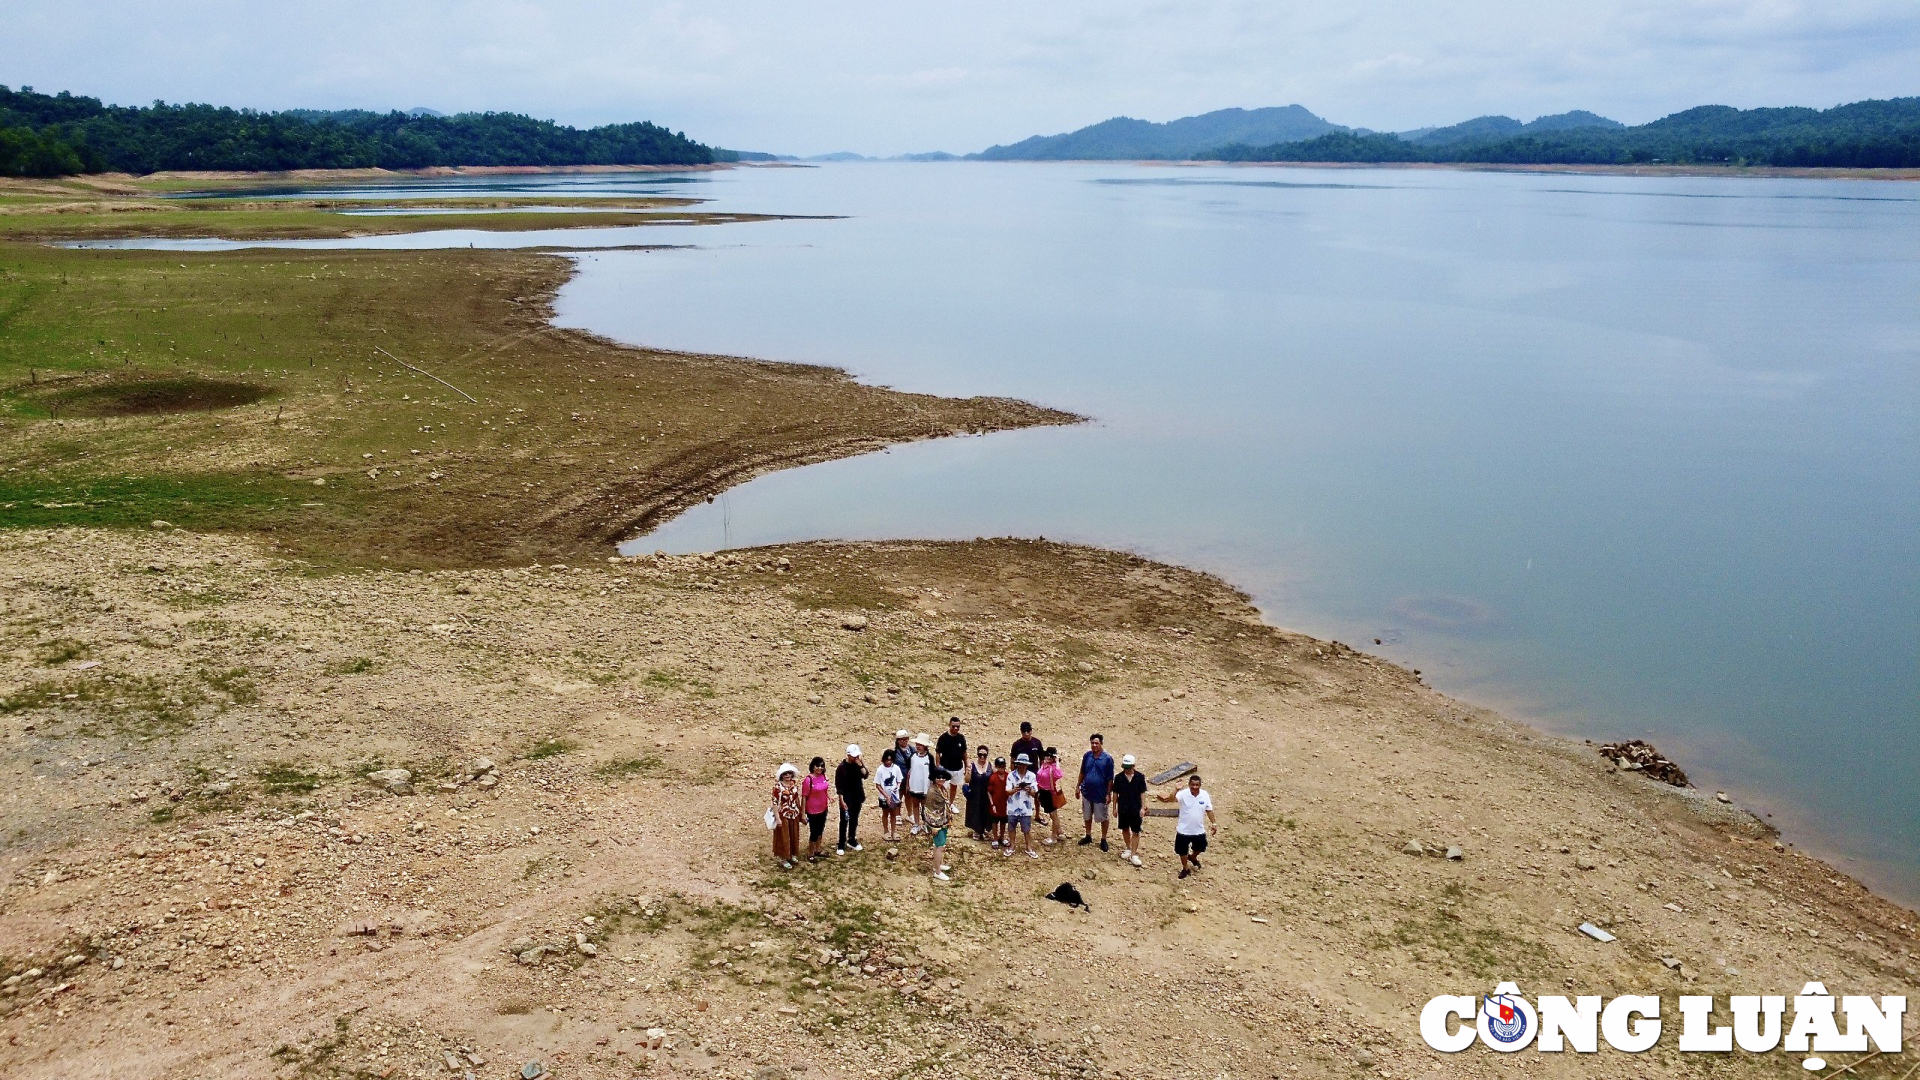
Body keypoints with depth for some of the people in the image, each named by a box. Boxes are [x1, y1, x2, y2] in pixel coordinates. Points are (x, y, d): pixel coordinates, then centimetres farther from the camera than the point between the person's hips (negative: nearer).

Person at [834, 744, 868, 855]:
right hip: (846, 799, -5)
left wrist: (861, 766, -27)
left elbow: (865, 775, -13)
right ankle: (841, 845, 9)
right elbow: (838, 785, -14)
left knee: (854, 820, 16)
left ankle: (852, 841, 31)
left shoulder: (859, 764, -1)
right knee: (844, 822, 2)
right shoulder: (841, 767, -16)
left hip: (857, 798, 5)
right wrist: (842, 801, -17)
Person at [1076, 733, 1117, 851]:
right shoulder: (1087, 756, -3)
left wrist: (1108, 794, -11)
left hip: (1100, 794, -4)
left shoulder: (1108, 758, -14)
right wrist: (1078, 786, 7)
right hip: (1087, 792, 4)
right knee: (1087, 816, 17)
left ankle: (1103, 840, 21)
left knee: (1103, 818, 7)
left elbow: (1110, 778, -10)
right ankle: (1088, 836, 34)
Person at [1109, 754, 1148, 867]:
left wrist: (1143, 808, -7)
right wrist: (1114, 808, 3)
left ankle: (1133, 854, 6)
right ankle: (1128, 849, 34)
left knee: (1135, 832, 1)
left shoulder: (1140, 777, -9)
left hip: (1136, 809, -2)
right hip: (1123, 809, 2)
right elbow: (1115, 793, 2)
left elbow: (1143, 793, -3)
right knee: (1125, 829, 16)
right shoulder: (1119, 777, -6)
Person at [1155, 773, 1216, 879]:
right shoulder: (1183, 794, -21)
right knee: (1182, 851, 12)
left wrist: (1213, 823, 3)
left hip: (1199, 830, 3)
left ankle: (1192, 857, 56)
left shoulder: (1205, 795, -10)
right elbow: (1170, 798, -38)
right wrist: (1176, 790, -55)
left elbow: (1209, 810, 3)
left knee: (1200, 848, 22)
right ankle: (1185, 869, 38)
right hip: (1183, 830, -3)